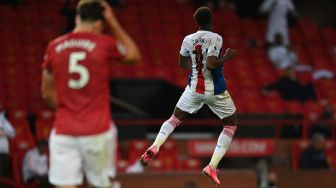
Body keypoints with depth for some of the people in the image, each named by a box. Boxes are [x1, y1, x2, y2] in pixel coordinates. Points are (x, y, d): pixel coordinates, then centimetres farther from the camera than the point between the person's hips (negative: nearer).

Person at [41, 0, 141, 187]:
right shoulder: (104, 44, -4)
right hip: (97, 130, -2)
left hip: (63, 132, 2)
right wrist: (113, 23, 17)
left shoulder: (54, 47, 4)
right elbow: (134, 55, 16)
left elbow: (47, 93, 13)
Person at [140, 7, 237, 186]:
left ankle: (154, 148, -3)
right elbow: (210, 65, -26)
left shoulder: (188, 40, 0)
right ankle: (212, 167, 1)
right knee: (231, 124, 14)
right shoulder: (215, 39, -16)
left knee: (175, 118, 22)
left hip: (194, 88, 4)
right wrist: (227, 57, -13)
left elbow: (183, 63, 15)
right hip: (215, 90, -4)